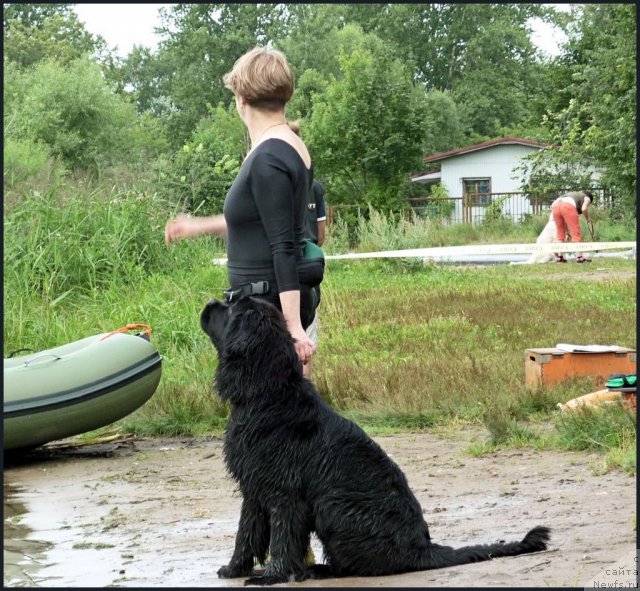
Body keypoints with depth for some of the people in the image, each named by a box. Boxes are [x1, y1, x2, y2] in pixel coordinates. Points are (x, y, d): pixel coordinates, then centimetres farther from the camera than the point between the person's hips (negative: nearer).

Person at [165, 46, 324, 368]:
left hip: (269, 300, -10)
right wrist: (198, 226, 33)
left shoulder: (267, 160, -18)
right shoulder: (292, 148, 12)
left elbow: (283, 247, -22)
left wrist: (294, 324, -24)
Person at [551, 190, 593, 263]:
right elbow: (584, 209, 0)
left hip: (555, 205, 6)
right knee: (576, 232, 0)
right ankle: (579, 256, -4)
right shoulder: (587, 198, 24)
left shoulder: (573, 195, 41)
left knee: (560, 233, 16)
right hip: (567, 206, -6)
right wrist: (587, 219, 17)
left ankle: (559, 256, 12)